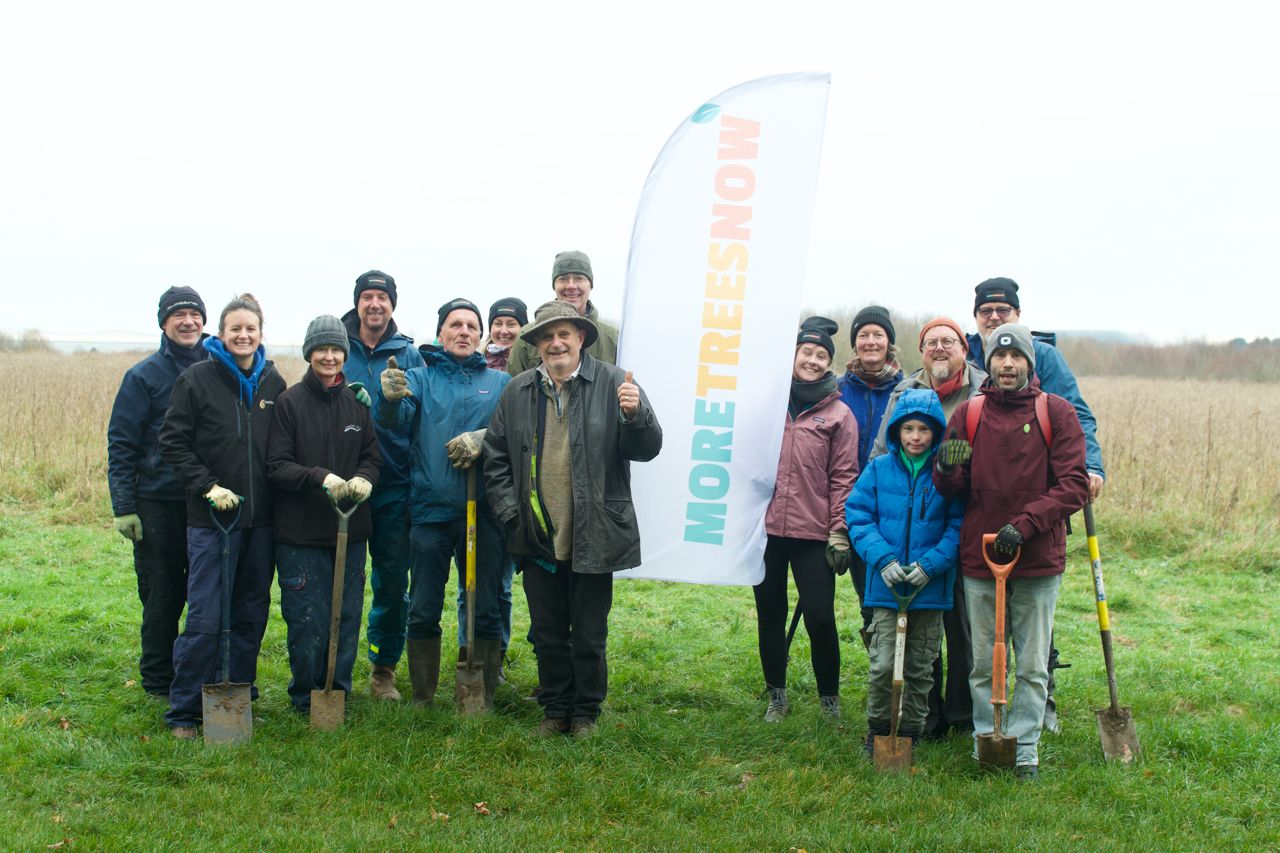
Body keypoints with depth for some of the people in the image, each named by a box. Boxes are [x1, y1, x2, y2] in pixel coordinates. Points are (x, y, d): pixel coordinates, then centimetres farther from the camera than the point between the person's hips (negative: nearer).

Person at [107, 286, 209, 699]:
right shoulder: (144, 375, -1)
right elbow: (121, 444, -3)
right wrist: (123, 506, -9)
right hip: (158, 505, -2)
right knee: (162, 598, 5)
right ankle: (158, 681, 17)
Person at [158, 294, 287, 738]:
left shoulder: (273, 381, 8)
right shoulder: (197, 378, -3)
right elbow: (172, 442, -3)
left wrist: (279, 493, 1)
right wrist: (207, 487, -11)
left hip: (260, 518, 4)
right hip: (211, 517, -4)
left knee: (252, 613, 10)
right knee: (205, 617, -6)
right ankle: (184, 711, 5)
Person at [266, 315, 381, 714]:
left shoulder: (357, 402, 8)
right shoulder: (289, 402, -3)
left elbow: (373, 456, 13)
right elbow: (276, 466, -7)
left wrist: (363, 479, -9)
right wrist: (321, 478, -21)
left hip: (350, 531, 4)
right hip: (300, 532, -4)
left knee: (347, 618, 8)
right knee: (308, 621, -1)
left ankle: (338, 693, 22)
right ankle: (306, 698, 15)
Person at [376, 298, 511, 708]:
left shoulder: (500, 382, 11)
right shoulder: (420, 378, 9)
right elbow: (394, 420, -8)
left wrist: (484, 439, -18)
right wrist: (390, 398, -31)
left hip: (483, 510, 0)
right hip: (431, 509, 0)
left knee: (486, 610, 4)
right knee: (423, 611, 3)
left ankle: (483, 699, 15)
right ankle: (422, 700, 14)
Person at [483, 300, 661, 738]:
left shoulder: (613, 384, -4)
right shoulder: (517, 392, 5)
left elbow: (647, 448, -6)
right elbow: (495, 457, 13)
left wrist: (635, 415, -26)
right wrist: (508, 511, 3)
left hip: (592, 539, -3)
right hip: (537, 538, 3)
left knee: (589, 637, 7)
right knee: (548, 635, 14)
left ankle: (586, 713, 24)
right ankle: (555, 709, 30)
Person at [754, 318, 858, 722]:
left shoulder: (838, 414, 2)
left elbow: (844, 477, -1)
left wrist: (839, 532, -6)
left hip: (813, 533, -2)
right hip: (765, 529, 2)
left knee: (820, 619, -3)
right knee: (770, 616, 11)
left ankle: (829, 700, 15)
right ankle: (776, 696, 25)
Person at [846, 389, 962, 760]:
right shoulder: (879, 469, 1)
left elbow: (958, 525, -3)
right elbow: (858, 516, 0)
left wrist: (930, 564, -15)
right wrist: (883, 559, -13)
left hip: (931, 588, 0)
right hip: (886, 586, 0)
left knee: (920, 669, 11)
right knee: (882, 665, -5)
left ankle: (911, 733, 26)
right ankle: (877, 729, 15)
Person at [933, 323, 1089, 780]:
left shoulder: (1057, 413, -1)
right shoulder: (968, 414, 5)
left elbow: (1074, 486, -6)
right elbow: (950, 490, 7)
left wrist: (1024, 524, -17)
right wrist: (947, 470, -18)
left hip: (1039, 560, -1)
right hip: (979, 558, 1)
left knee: (1032, 665, 6)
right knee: (984, 663, 8)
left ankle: (1026, 745, 18)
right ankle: (984, 738, 20)